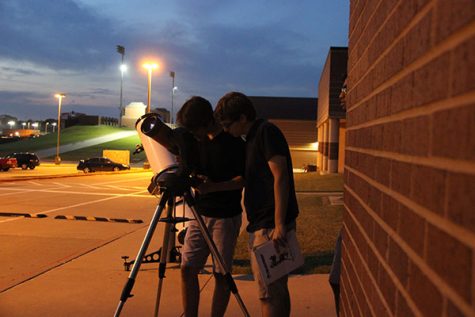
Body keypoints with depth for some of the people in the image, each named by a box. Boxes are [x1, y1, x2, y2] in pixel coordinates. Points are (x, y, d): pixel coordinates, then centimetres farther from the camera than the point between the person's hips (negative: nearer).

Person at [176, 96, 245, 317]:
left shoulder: (232, 142, -11)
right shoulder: (197, 140, 7)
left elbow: (244, 179, -13)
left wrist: (214, 187, -26)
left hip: (226, 216, -6)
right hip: (200, 213, 6)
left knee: (221, 273, 1)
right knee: (188, 268, 3)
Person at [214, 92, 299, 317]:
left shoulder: (266, 132, -11)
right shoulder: (251, 138, 18)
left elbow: (280, 177, -20)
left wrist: (279, 225, -24)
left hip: (271, 226, -10)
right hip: (260, 225, 10)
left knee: (269, 292, -4)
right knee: (277, 289, 16)